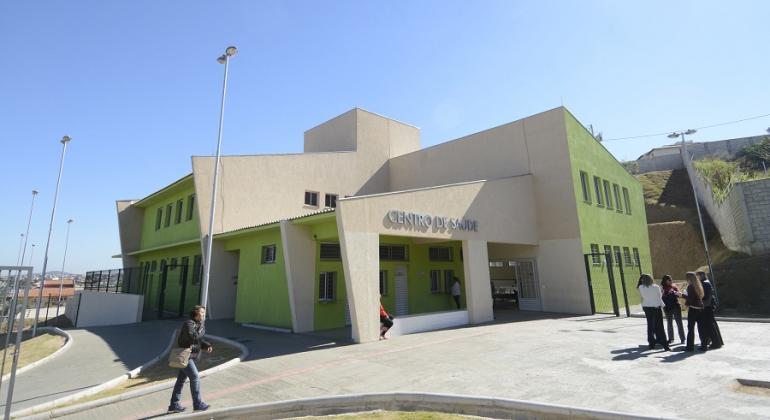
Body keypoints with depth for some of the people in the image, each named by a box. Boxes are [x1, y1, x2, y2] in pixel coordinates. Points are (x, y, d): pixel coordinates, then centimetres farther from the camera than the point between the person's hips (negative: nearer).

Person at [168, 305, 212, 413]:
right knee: (195, 378, -6)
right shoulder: (189, 324, -20)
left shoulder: (198, 324, 9)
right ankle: (197, 404, 4)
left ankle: (174, 405, 26)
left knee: (181, 379, 16)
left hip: (189, 356, 9)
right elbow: (193, 337, -31)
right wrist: (202, 329, -19)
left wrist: (207, 346, -4)